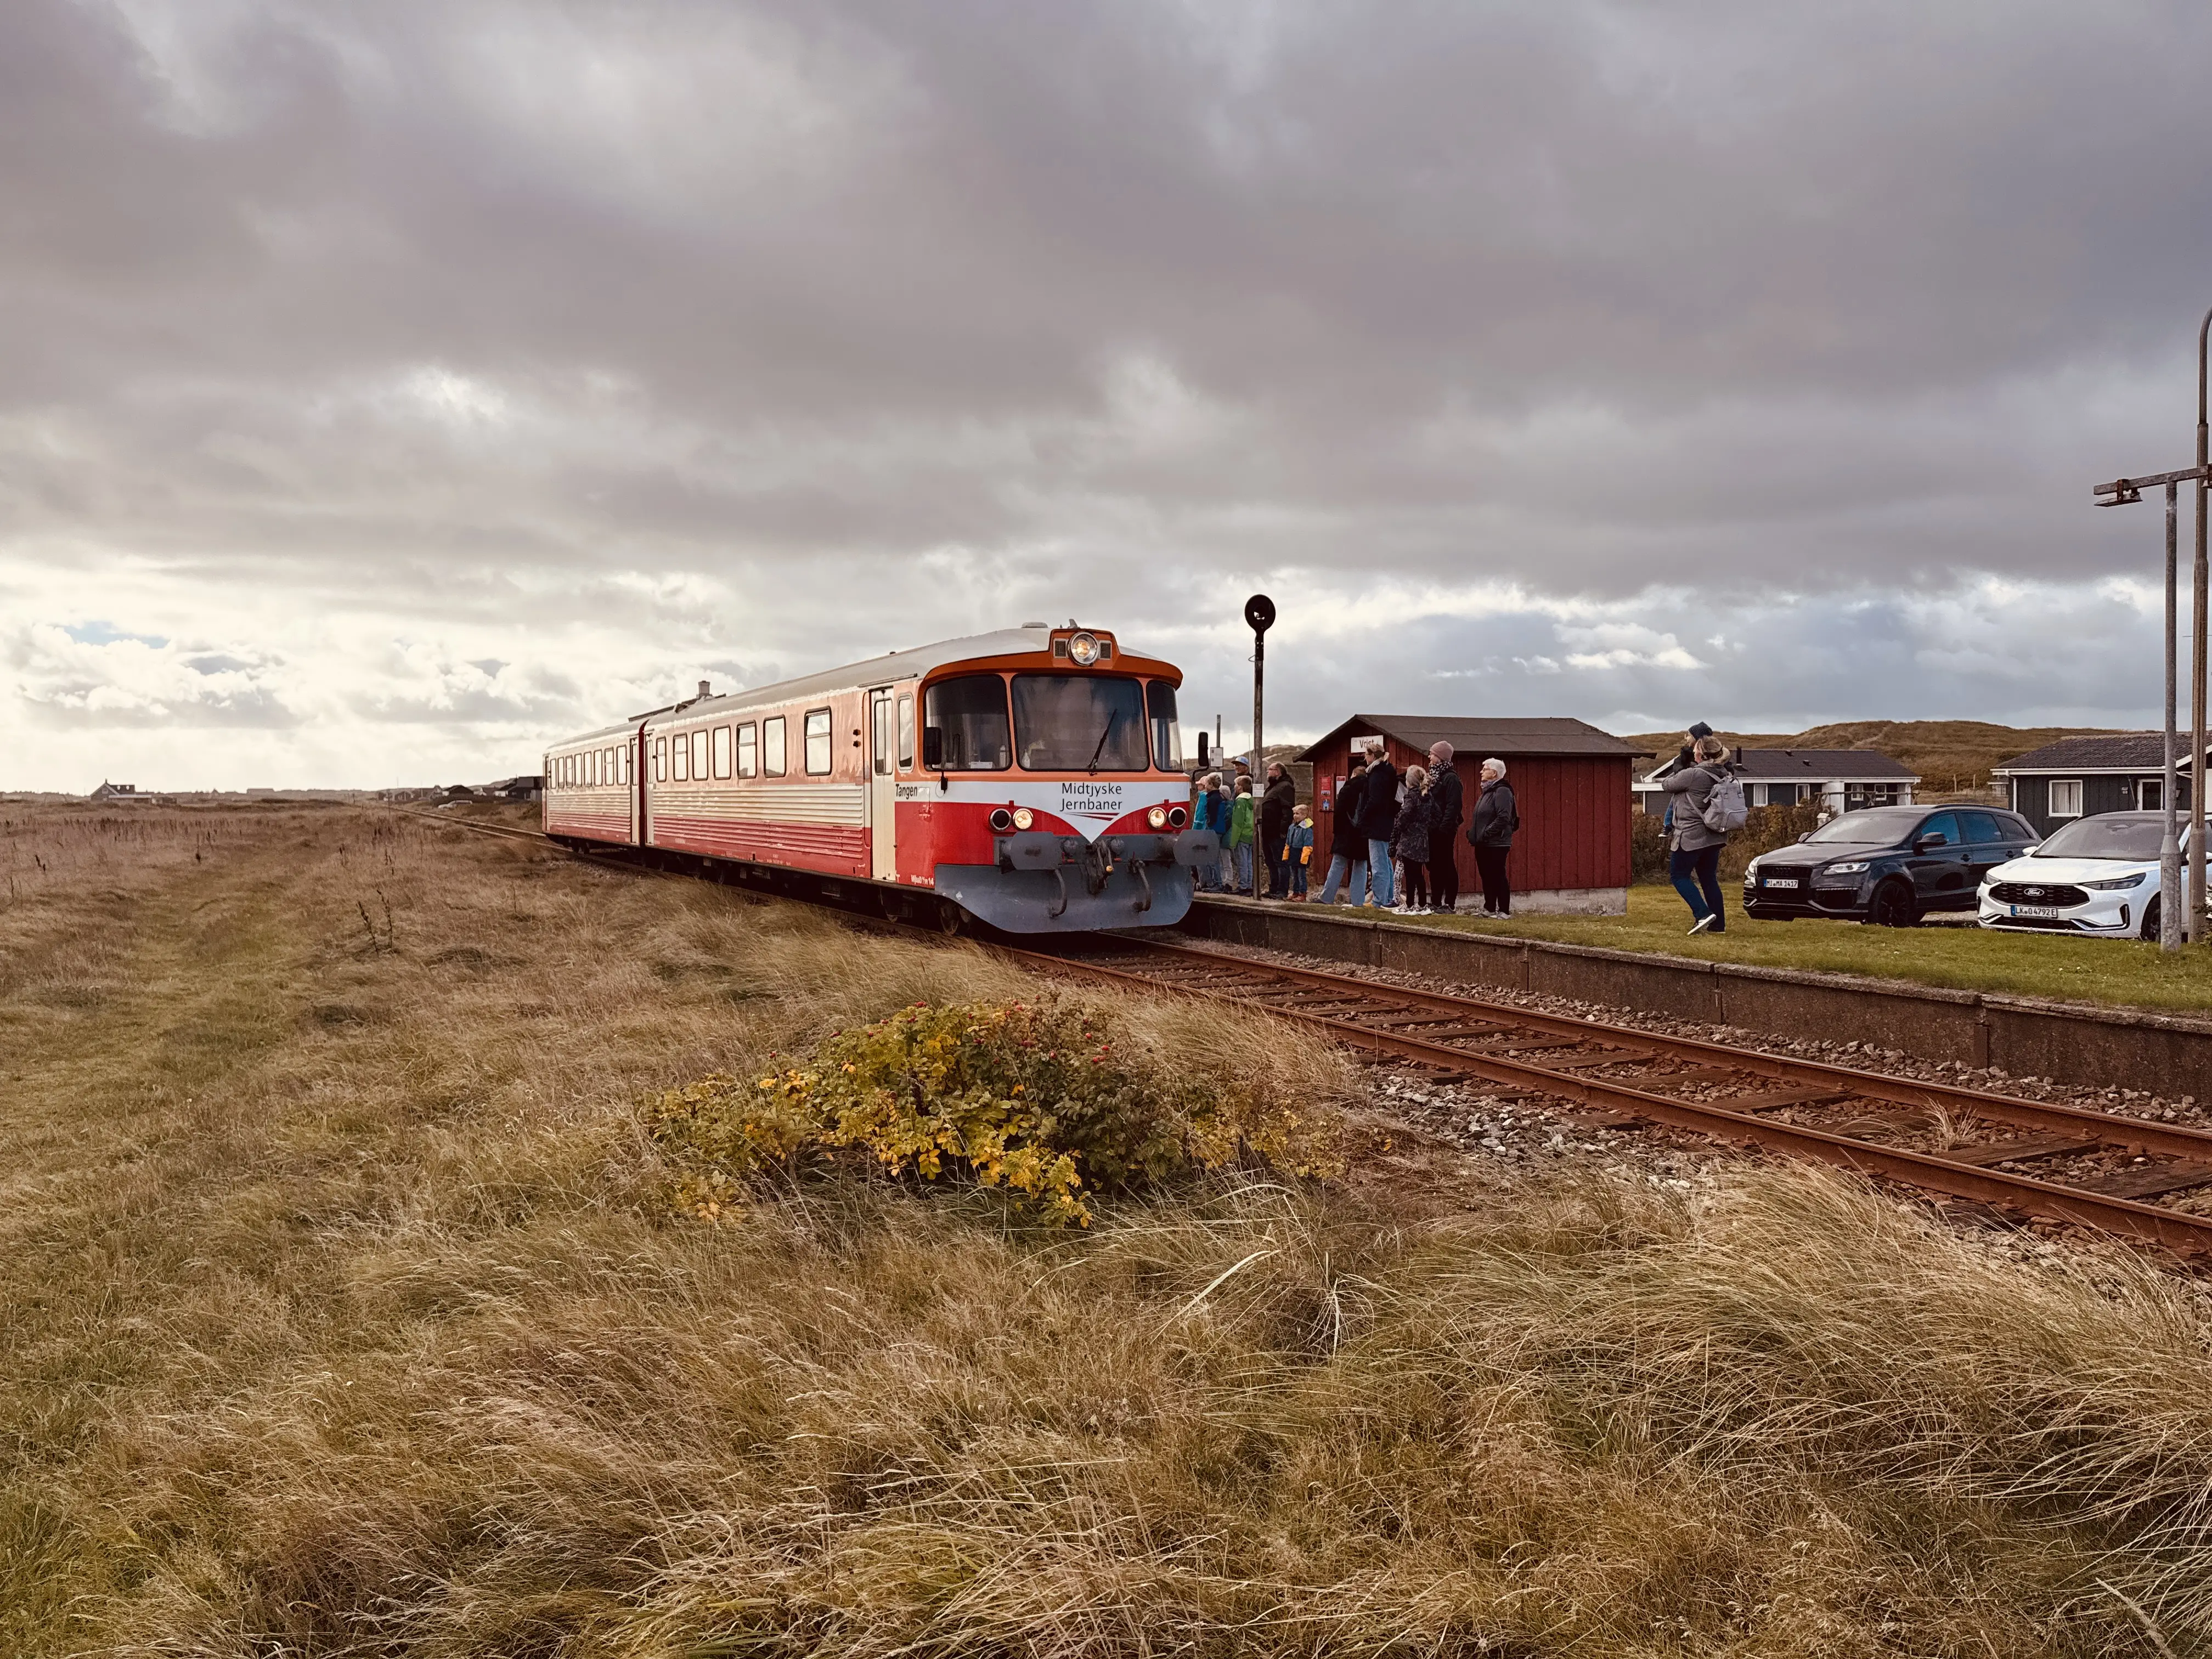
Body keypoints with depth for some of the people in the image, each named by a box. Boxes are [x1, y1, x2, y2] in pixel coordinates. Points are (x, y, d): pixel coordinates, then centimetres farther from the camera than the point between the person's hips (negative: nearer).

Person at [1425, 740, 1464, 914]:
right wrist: (1426, 824, 13)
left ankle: (1450, 904, 0)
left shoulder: (1451, 778, -11)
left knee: (1447, 866, -4)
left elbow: (1453, 806, -18)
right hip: (1432, 829, 9)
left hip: (1444, 831, -9)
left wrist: (1445, 827, -22)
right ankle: (1435, 902, 17)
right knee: (1434, 866, 11)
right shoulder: (1434, 775, 16)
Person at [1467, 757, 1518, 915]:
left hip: (1496, 843, -10)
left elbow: (1503, 818, -22)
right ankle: (1489, 909, 20)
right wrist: (1472, 833, 11)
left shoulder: (1502, 791, -12)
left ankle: (1504, 911, 0)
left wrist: (1486, 833, -22)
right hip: (1483, 844, 10)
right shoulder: (1487, 791, 19)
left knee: (1498, 877, -5)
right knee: (1486, 877, 13)